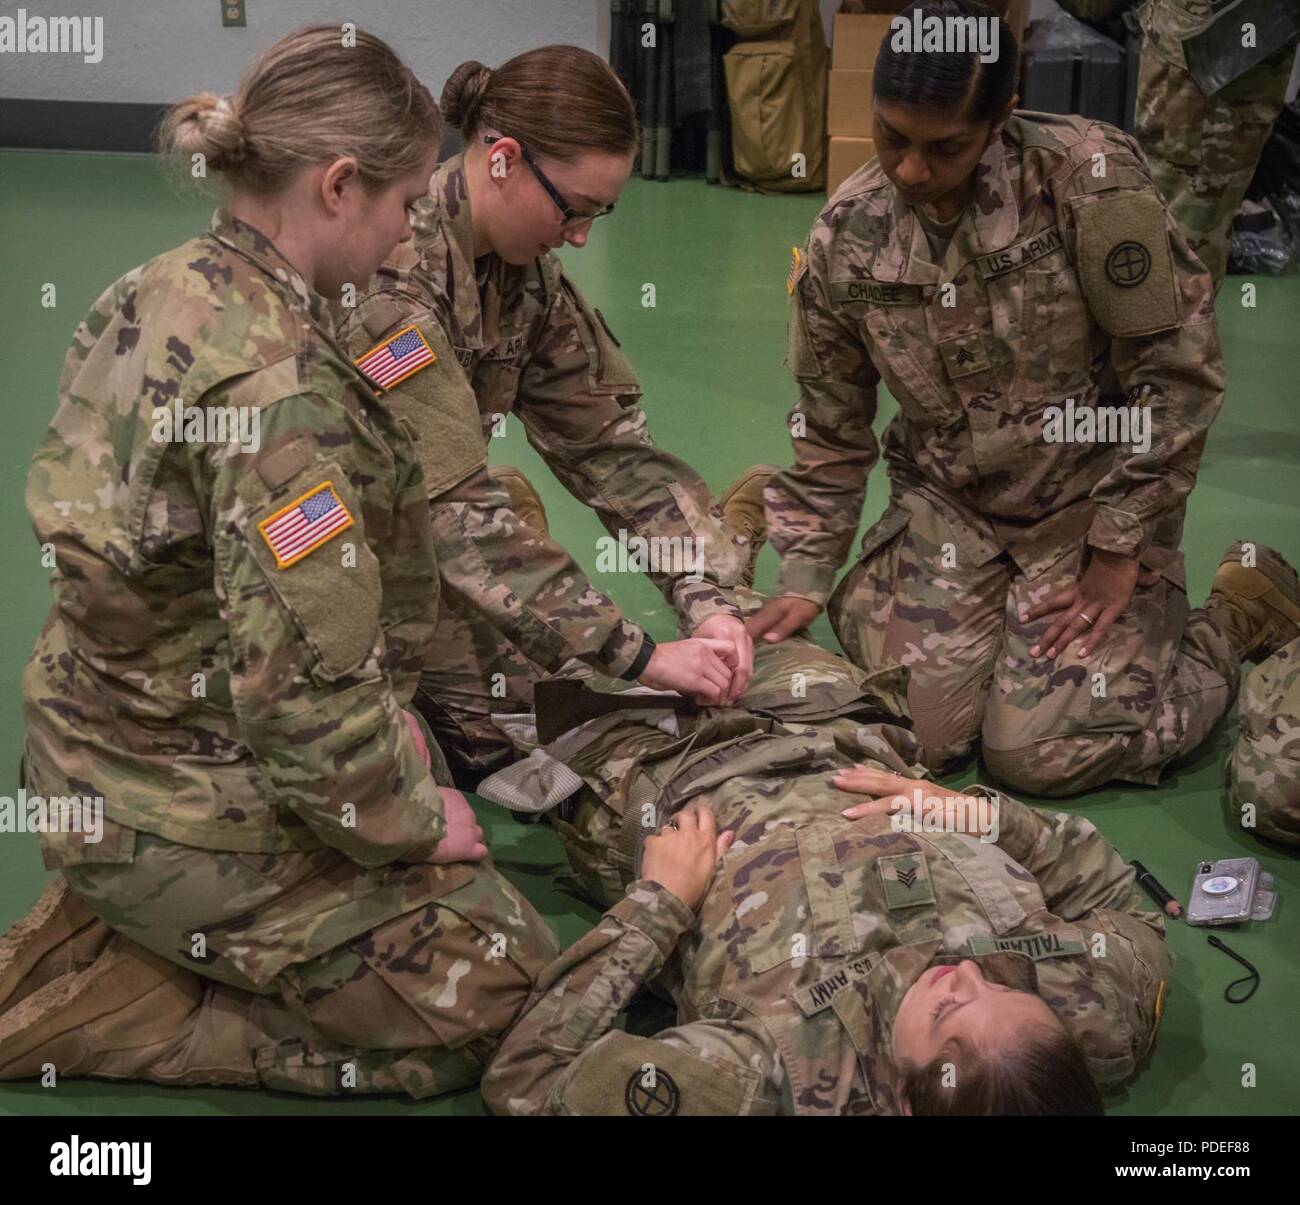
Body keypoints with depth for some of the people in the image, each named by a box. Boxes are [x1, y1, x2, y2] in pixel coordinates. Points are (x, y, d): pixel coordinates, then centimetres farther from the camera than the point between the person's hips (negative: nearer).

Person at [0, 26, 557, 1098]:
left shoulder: (164, 287, 0)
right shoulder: (276, 389, -29)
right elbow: (305, 699, -29)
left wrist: (384, 708, 8)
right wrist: (413, 817, -10)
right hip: (192, 818, -9)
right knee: (495, 994, 1)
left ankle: (101, 933, 16)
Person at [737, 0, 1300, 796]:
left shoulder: (1089, 177, -22)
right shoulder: (846, 235, -9)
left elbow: (1178, 365, -16)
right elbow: (830, 429, 4)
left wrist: (1121, 549, -13)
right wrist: (805, 579, 0)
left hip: (1092, 501, -3)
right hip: (946, 507, 3)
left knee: (1038, 752, -13)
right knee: (919, 730, -12)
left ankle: (1236, 620, 12)